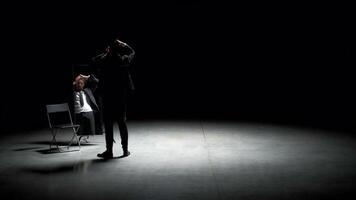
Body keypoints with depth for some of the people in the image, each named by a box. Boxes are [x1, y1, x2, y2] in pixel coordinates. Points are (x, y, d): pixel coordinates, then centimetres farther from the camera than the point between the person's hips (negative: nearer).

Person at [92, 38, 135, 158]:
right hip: (121, 96, 2)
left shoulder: (103, 61, -11)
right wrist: (122, 45, 12)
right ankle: (125, 150, 16)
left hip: (107, 96, -2)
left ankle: (109, 151, 9)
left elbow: (94, 60, 11)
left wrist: (105, 53, 11)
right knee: (122, 123, 12)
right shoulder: (123, 60, -7)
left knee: (108, 124, 5)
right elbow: (131, 52, 14)